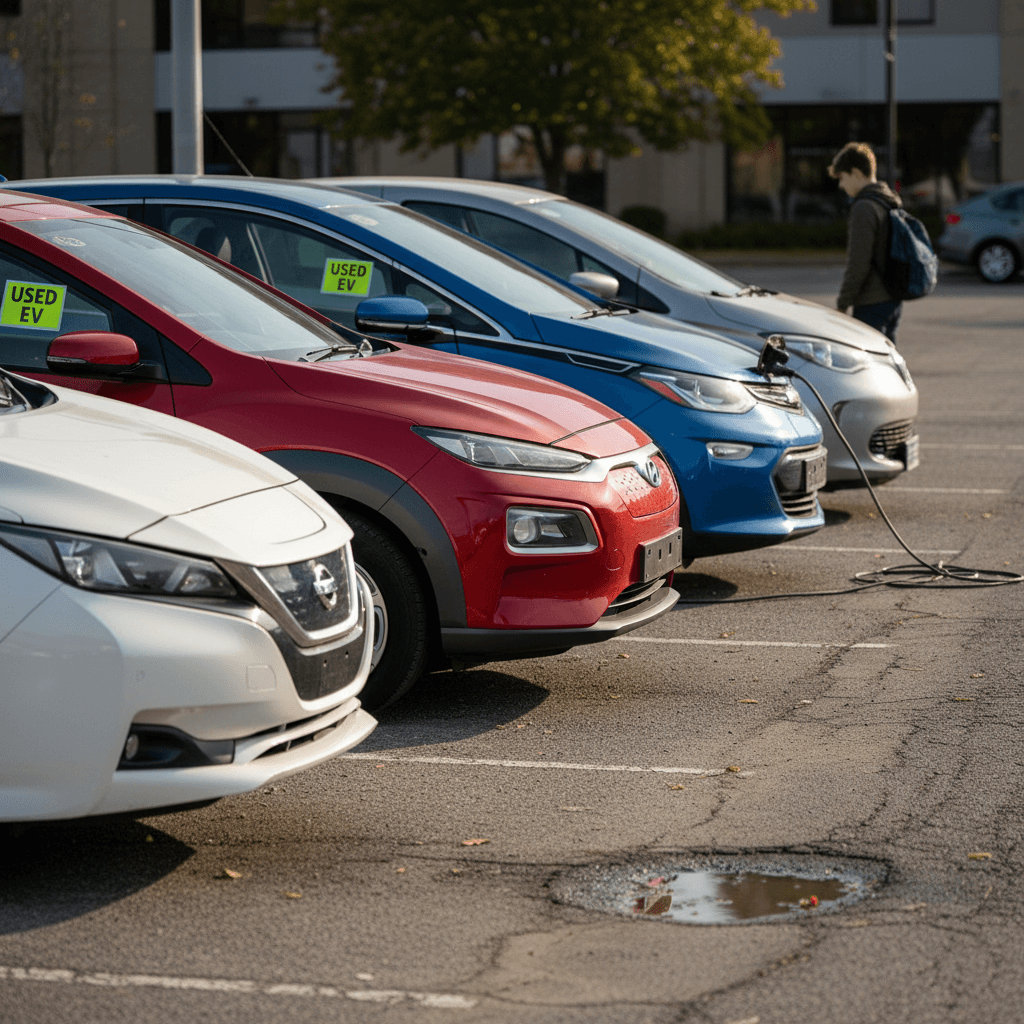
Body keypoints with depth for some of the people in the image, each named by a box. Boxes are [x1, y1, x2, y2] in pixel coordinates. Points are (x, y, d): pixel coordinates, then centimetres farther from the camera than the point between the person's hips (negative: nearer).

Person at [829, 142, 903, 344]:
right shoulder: (893, 202, 13)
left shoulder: (864, 208, -16)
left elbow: (859, 265, -21)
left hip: (872, 305, -9)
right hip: (894, 301, 9)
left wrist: (842, 304, -14)